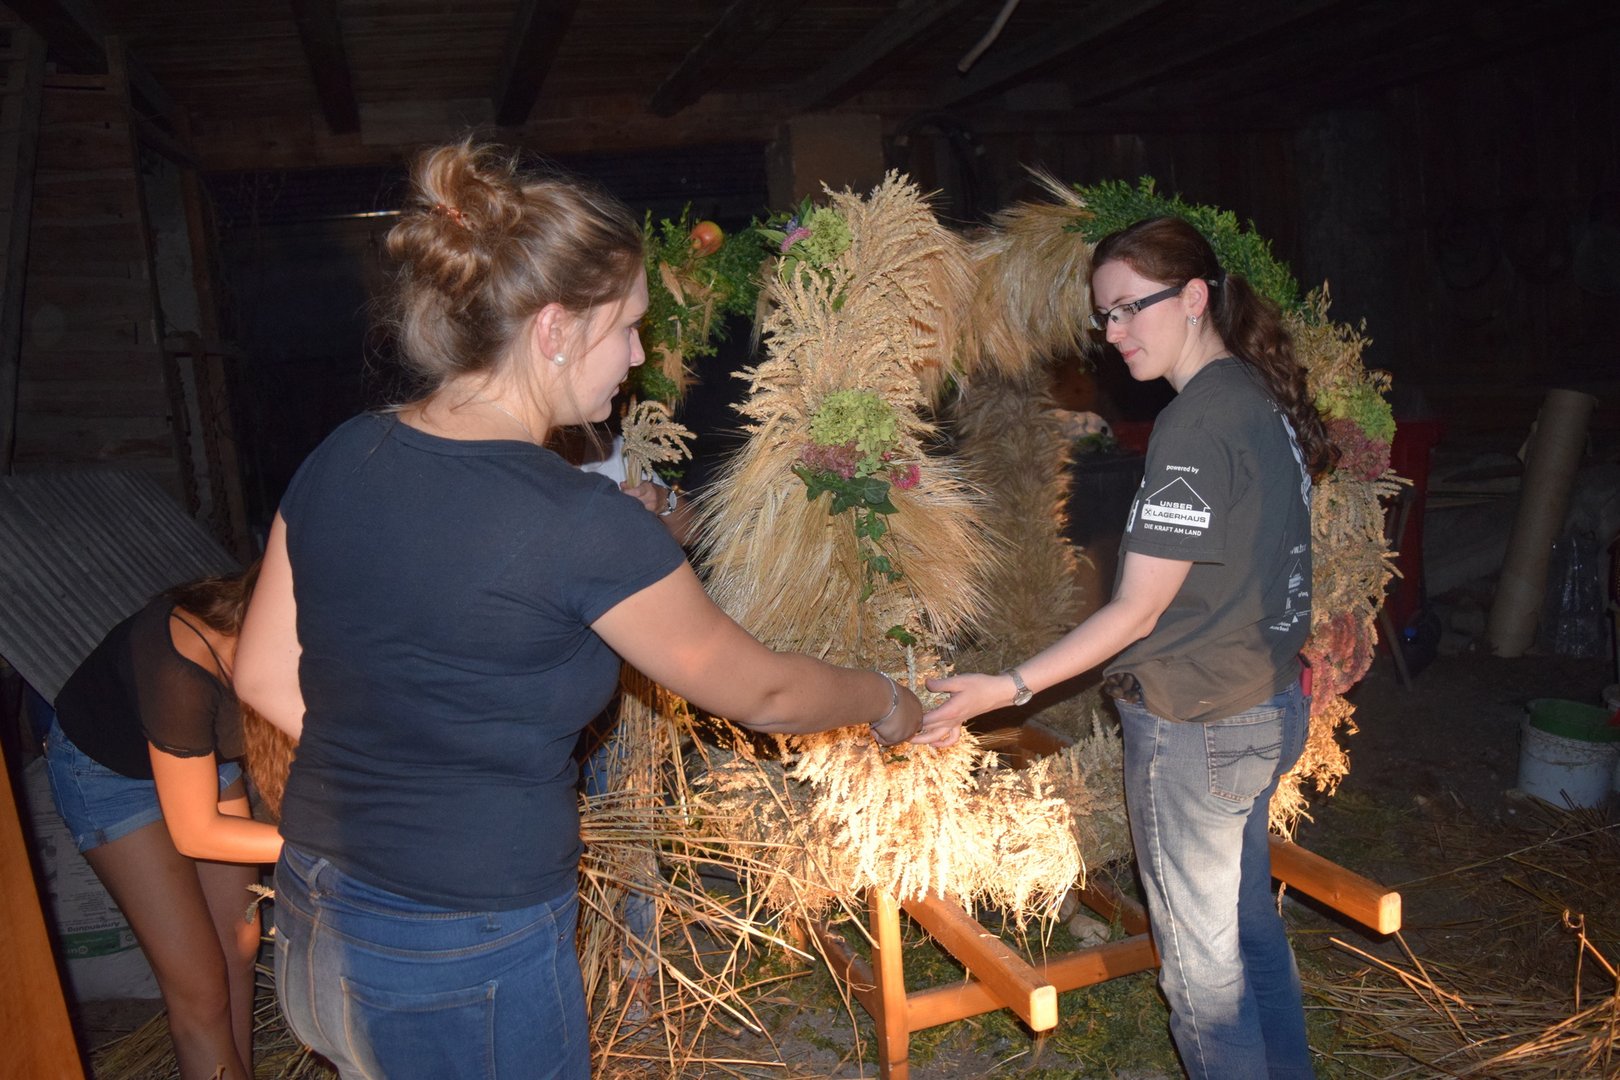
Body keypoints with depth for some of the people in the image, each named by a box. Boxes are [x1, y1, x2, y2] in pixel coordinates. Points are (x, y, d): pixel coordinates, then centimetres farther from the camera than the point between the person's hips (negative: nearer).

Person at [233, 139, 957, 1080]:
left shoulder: (338, 462, -4)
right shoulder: (581, 524, -24)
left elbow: (266, 677, 6)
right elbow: (758, 692, -11)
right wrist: (887, 703, 7)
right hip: (468, 967, -7)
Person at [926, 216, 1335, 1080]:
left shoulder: (1194, 425, -22)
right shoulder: (1261, 398, 6)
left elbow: (1137, 611, -22)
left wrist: (1010, 688, -22)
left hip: (1197, 725, -9)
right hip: (1269, 706, 10)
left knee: (1199, 951, 9)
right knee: (1249, 918, 25)